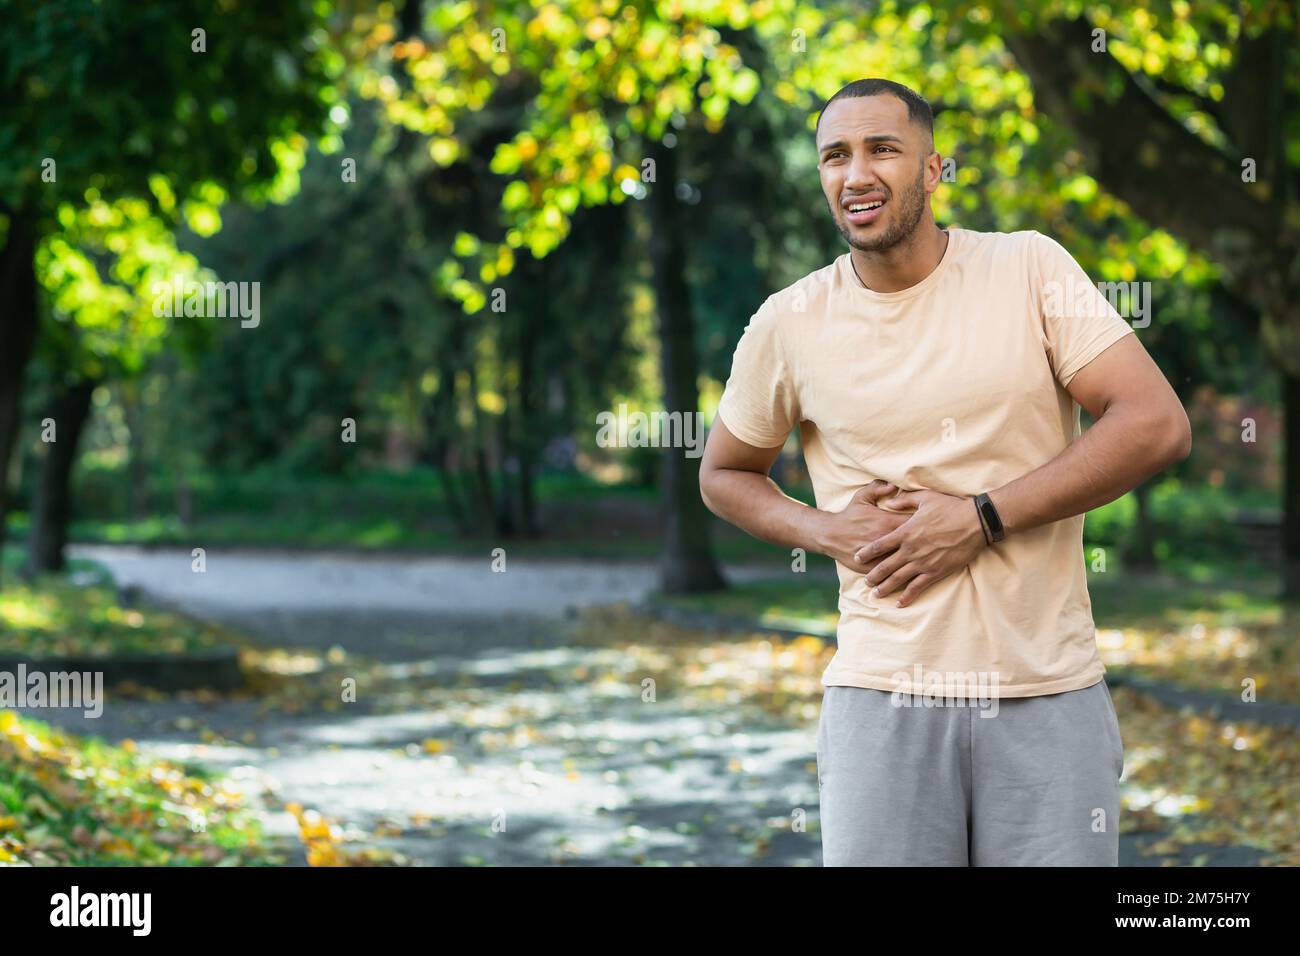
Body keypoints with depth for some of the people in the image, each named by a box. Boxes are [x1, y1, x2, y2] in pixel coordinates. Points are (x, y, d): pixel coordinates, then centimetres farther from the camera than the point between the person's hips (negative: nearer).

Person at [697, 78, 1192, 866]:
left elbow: (1158, 425, -8)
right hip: (883, 696, 1)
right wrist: (825, 530, -3)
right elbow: (724, 474, 18)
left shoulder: (1030, 268, -1)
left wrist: (980, 518, -12)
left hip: (1051, 691, -1)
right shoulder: (788, 325, 3)